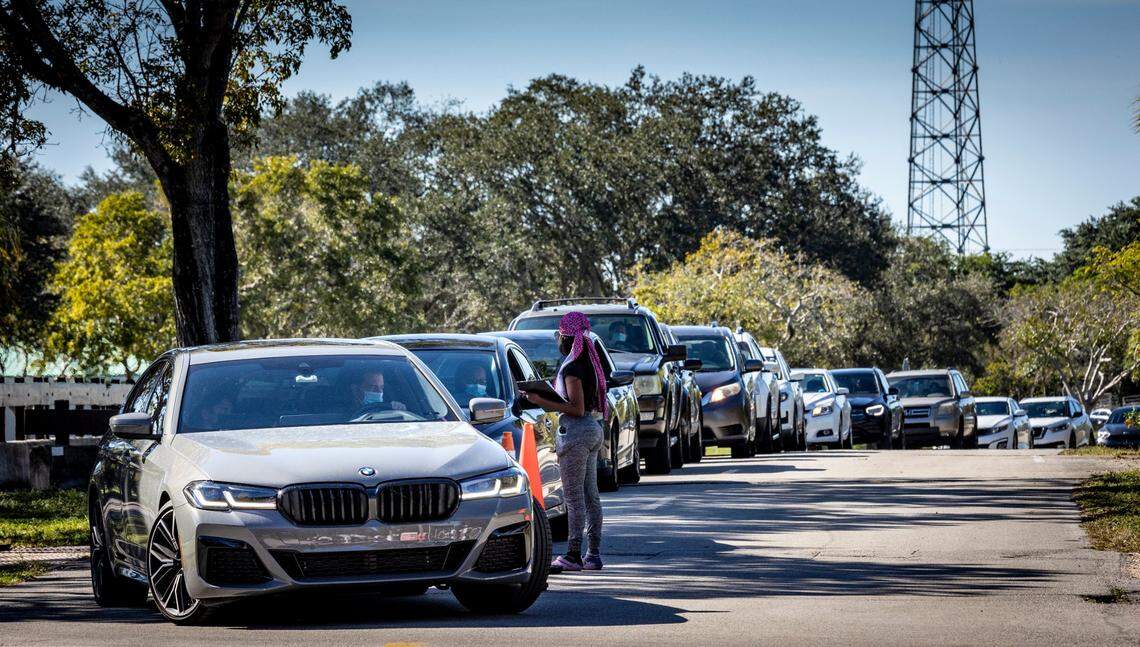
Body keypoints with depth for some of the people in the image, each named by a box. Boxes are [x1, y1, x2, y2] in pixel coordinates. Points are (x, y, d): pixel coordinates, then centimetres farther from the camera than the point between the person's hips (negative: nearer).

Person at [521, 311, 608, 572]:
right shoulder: (590, 363, 13)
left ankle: (573, 555, -9)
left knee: (574, 495, -8)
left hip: (576, 432, -10)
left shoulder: (571, 368, -15)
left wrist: (542, 401, -18)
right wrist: (547, 397, 19)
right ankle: (593, 554, 13)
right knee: (590, 494, 10)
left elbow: (577, 408, -19)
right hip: (594, 429, 10)